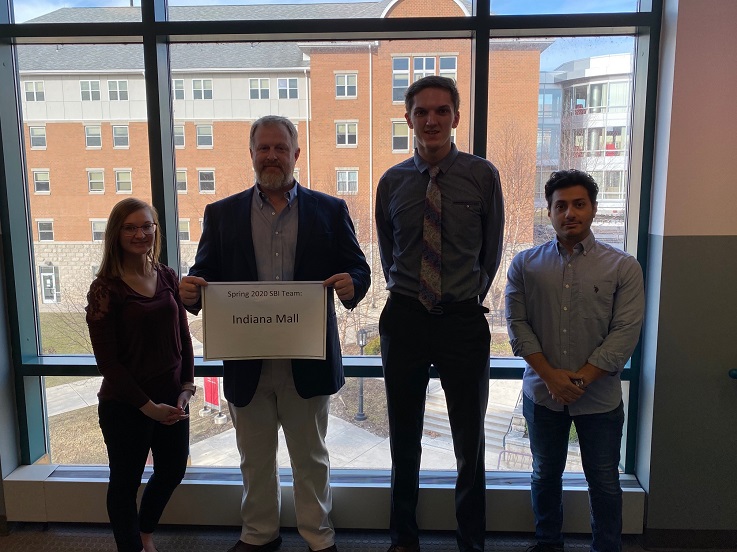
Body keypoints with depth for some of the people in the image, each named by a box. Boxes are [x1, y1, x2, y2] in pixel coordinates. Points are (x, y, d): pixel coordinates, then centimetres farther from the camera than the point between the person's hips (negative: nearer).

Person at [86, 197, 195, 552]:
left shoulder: (168, 278, 2)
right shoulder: (105, 288, -12)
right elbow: (106, 359, -13)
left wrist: (186, 388, -3)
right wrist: (148, 406, -14)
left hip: (171, 399, 5)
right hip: (124, 405, -5)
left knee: (172, 472, 20)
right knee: (126, 482, 12)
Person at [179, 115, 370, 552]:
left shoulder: (330, 210, 1)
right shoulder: (222, 214, 4)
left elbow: (359, 270, 0)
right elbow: (206, 274, 3)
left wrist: (351, 285, -23)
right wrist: (191, 290, -20)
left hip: (308, 360, -1)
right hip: (247, 360, 2)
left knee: (311, 456, 17)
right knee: (255, 458, 19)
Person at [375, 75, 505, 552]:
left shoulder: (483, 175, -4)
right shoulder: (392, 182, 1)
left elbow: (492, 250, 7)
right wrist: (407, 296, 11)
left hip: (463, 320, -1)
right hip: (405, 319, 2)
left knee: (470, 441, 12)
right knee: (404, 439, 15)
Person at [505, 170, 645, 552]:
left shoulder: (623, 268, -3)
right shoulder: (525, 264, 1)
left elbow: (625, 332, -9)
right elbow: (517, 323, -3)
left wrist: (580, 379, -14)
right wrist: (551, 375, -12)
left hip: (600, 396, -1)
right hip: (542, 392, 2)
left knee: (604, 481, 10)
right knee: (545, 474, 17)